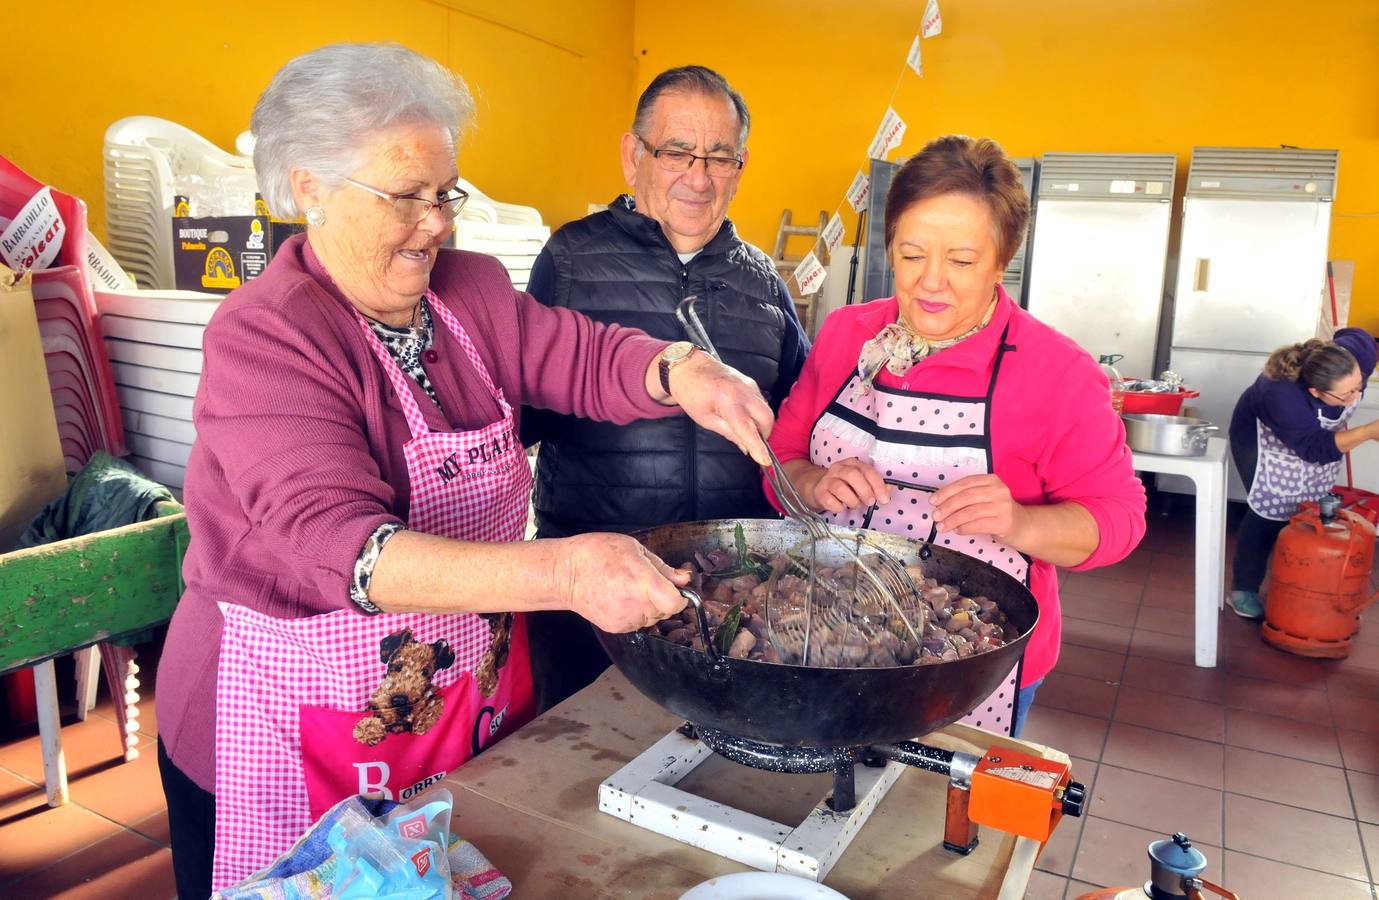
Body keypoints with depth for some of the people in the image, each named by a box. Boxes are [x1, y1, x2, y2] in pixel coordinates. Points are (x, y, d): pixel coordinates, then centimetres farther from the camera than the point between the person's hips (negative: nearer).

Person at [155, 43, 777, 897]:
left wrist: (681, 374, -26)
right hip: (302, 733, -5)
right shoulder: (262, 339, -21)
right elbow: (338, 544, -33)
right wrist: (565, 572, -46)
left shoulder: (471, 289, -1)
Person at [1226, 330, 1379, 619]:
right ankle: (1244, 590, 3)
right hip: (1263, 436, -6)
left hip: (1320, 431, 6)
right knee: (1270, 510, -9)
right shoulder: (1282, 396, -45)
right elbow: (1316, 448, -34)